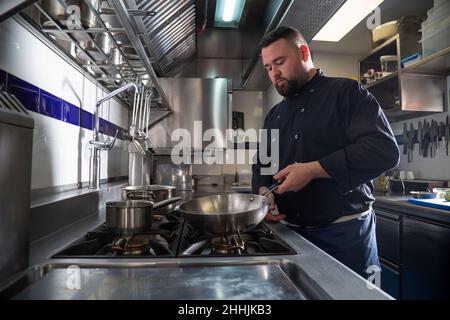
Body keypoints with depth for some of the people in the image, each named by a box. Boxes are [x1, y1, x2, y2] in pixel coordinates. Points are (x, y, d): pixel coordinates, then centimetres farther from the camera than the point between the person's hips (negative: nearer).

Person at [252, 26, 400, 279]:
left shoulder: (346, 92, -6)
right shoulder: (274, 115, 13)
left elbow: (384, 149, -18)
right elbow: (261, 164, 17)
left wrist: (313, 170, -25)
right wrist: (263, 190, -6)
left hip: (344, 232, -5)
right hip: (290, 231, 6)